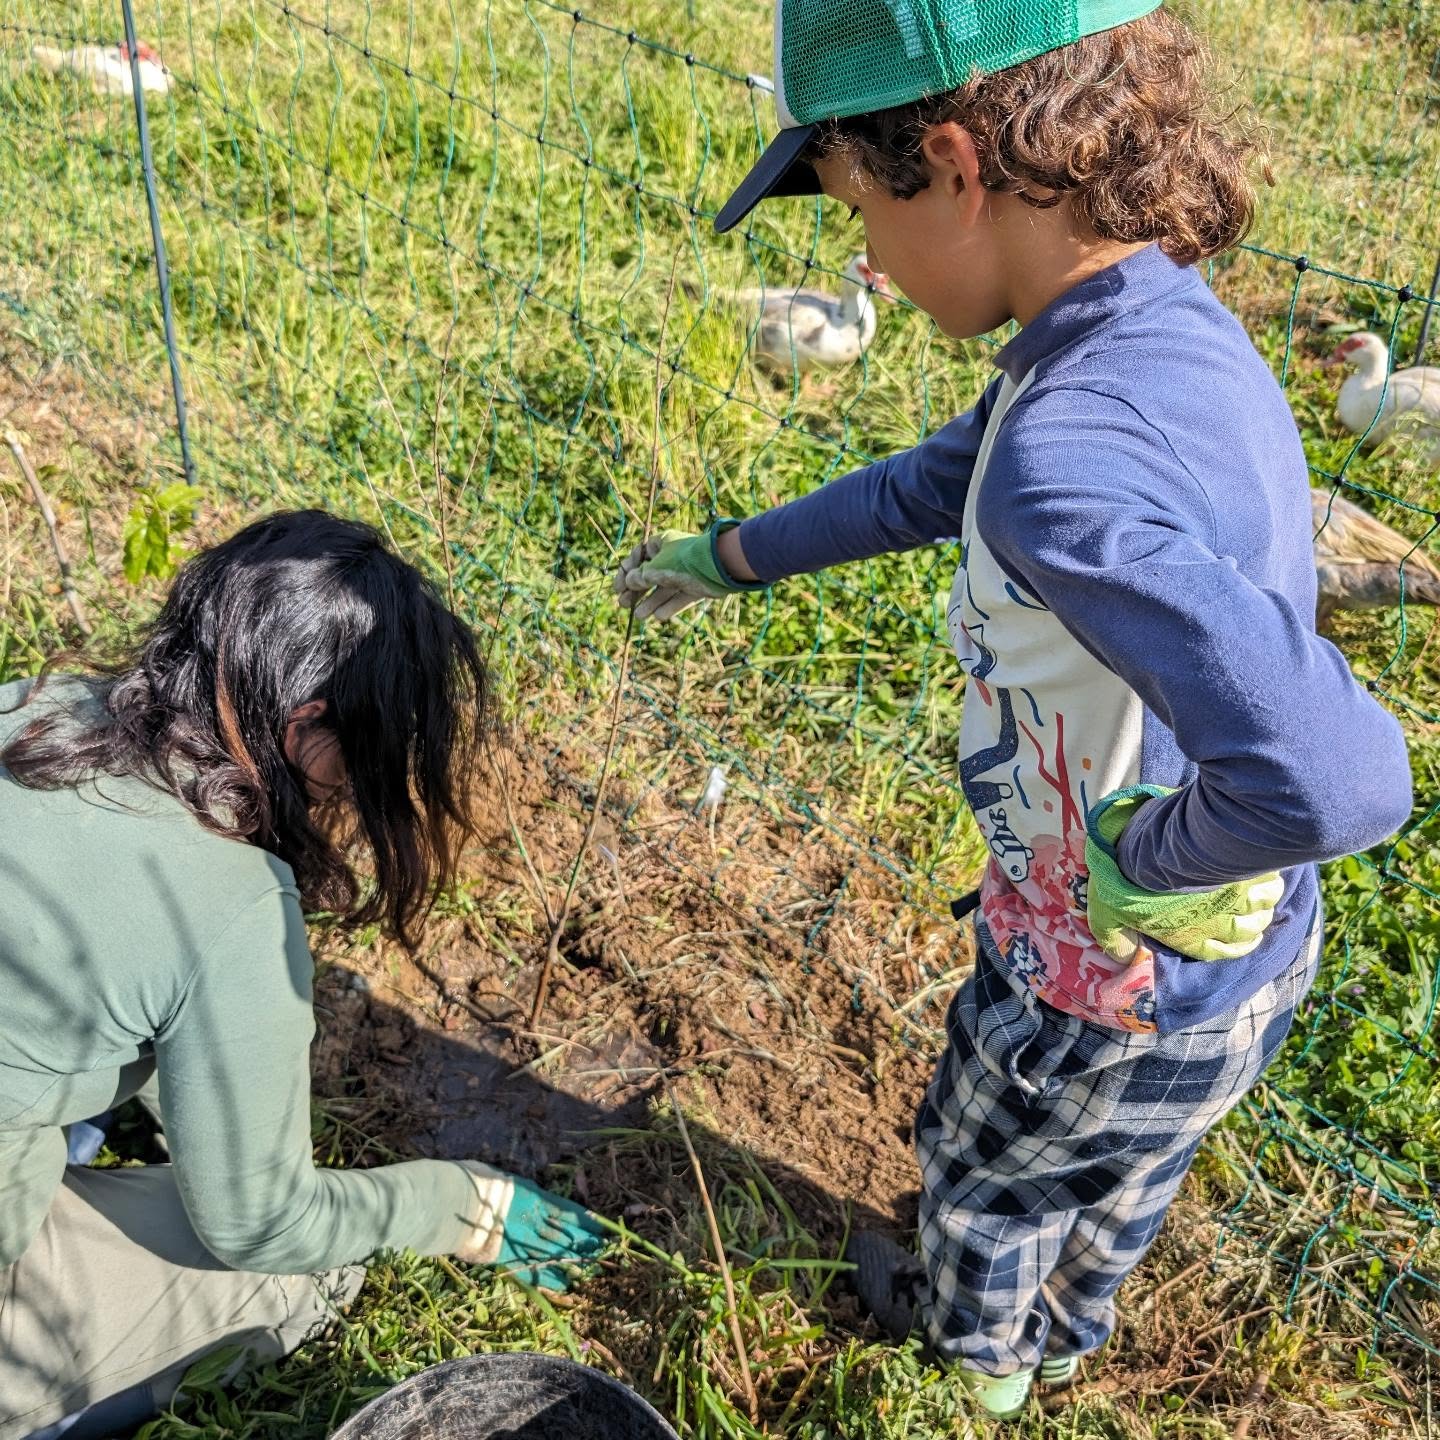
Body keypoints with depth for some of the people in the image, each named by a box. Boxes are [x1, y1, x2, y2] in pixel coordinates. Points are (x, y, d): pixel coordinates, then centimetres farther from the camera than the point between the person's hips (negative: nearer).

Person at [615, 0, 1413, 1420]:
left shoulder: (1067, 462, -40)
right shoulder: (1167, 334, -9)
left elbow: (1331, 776, -52)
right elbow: (926, 484, 7)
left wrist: (1142, 859, -30)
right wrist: (730, 555, 19)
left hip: (1113, 999, -7)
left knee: (981, 1173, 27)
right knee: (1125, 1177, 35)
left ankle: (977, 1350, 59)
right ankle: (1069, 1331, 65)